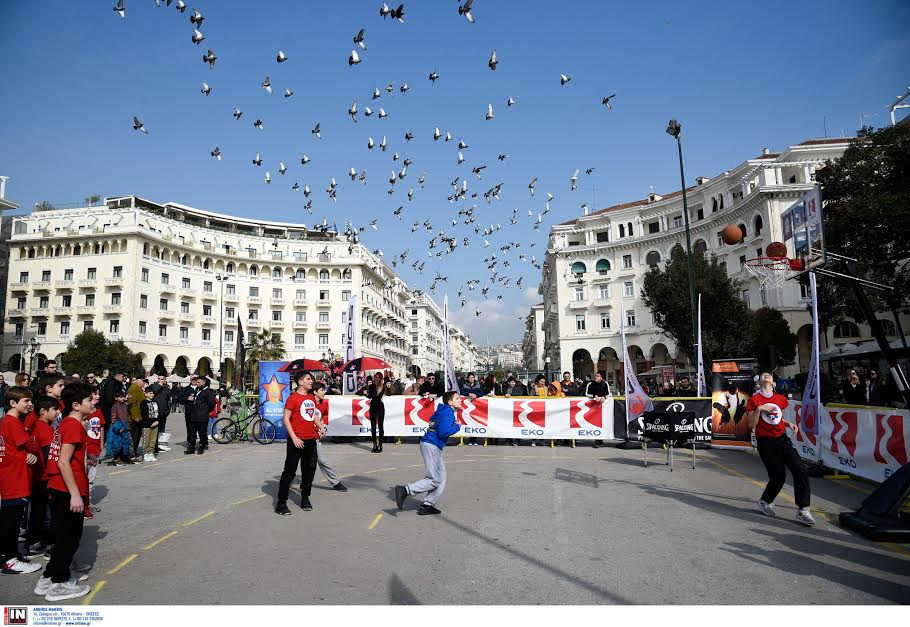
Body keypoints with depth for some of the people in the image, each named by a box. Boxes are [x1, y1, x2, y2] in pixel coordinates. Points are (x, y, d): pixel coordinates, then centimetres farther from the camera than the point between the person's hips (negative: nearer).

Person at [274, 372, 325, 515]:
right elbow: (286, 418, -13)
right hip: (297, 441, -7)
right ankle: (281, 503, 6)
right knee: (290, 471, -2)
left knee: (309, 469, 14)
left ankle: (305, 498, 28)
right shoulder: (293, 398, -10)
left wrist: (321, 427, 7)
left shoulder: (312, 397, 11)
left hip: (311, 440, 7)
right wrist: (294, 438, -18)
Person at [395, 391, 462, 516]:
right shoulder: (448, 413, -13)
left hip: (433, 447, 10)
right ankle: (404, 490, -10)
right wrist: (457, 426, -8)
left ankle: (427, 506, 14)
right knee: (434, 480, -9)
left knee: (441, 478, 13)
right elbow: (443, 432, -23)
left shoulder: (442, 411, 16)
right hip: (431, 446, -10)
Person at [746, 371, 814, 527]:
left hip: (782, 439, 5)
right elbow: (751, 425, -8)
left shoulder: (781, 399, 10)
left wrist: (789, 424, 4)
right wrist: (759, 409, -20)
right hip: (766, 442, -4)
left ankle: (803, 510, -6)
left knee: (800, 471, -12)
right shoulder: (754, 400, -4)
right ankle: (765, 501, 27)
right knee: (778, 477, -2)